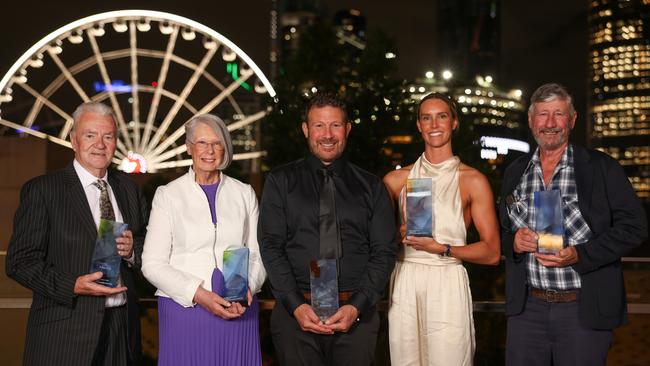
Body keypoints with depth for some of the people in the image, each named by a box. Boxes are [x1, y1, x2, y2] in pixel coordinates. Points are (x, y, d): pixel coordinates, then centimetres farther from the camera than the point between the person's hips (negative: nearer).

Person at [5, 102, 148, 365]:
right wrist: (72, 286, -21)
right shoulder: (42, 190, -5)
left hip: (122, 327, 5)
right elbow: (20, 261, -9)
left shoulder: (129, 189, 11)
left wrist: (132, 250, -7)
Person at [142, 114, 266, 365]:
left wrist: (247, 288, -11)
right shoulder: (168, 195, 3)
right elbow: (152, 264, -2)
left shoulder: (244, 194, 10)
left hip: (238, 311, 2)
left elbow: (258, 254, 9)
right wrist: (198, 295, -14)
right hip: (184, 310, -2)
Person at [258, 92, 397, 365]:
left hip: (356, 314, 1)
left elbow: (384, 251, 3)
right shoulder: (280, 182, 6)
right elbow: (270, 246, -1)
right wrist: (296, 305, -12)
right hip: (295, 312, -1)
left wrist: (357, 307, -9)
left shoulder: (371, 187, 9)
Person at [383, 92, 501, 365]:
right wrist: (400, 234, -4)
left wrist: (443, 249, -12)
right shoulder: (396, 180, 10)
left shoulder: (473, 181, 3)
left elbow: (492, 253, 0)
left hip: (448, 284, -2)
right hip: (404, 285, 2)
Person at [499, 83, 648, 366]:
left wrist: (580, 255, -18)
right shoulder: (515, 172, 10)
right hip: (527, 307, 3)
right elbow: (503, 230, 17)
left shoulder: (602, 167, -3)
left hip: (584, 310, -3)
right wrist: (513, 242, -7)